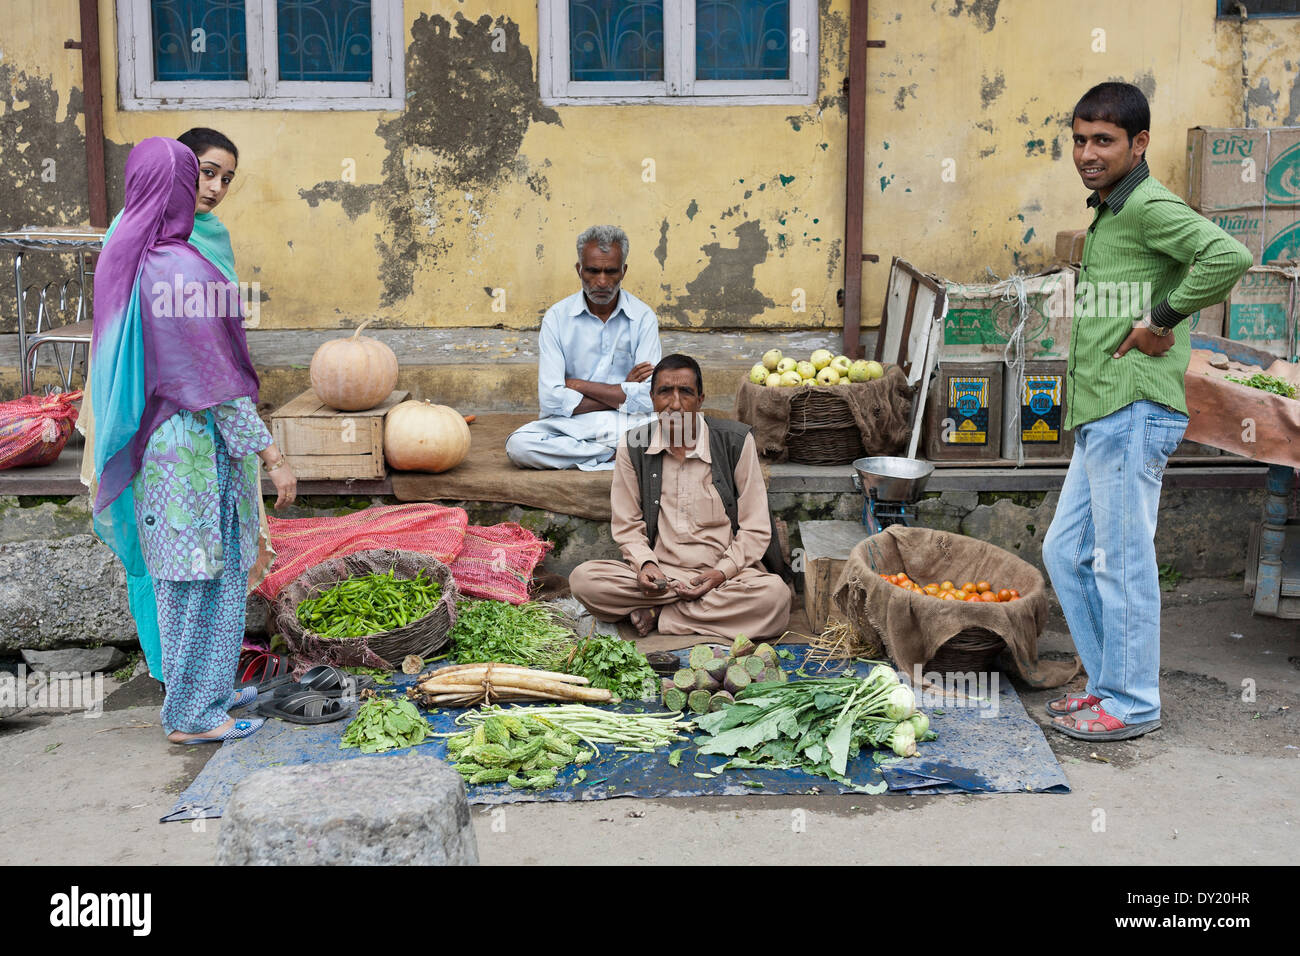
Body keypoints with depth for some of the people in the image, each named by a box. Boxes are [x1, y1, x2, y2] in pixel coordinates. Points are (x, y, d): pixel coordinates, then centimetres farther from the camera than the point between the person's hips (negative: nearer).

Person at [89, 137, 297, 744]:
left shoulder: (120, 261, 4)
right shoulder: (184, 273, -21)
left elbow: (119, 365, 12)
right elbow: (218, 381, -21)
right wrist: (271, 456, -16)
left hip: (151, 441, 9)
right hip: (196, 449, -9)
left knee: (180, 577, 17)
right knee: (202, 579, 2)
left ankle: (208, 689, 31)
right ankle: (193, 714, 12)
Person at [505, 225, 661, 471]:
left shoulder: (643, 317, -1)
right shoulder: (557, 317, -1)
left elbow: (647, 400, -10)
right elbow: (551, 400, -10)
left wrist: (578, 385, -7)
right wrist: (622, 392, -9)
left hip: (628, 424, -1)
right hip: (570, 426, 1)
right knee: (518, 444, -29)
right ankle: (614, 453, -17)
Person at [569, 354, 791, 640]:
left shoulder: (735, 441, -3)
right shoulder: (632, 448, 2)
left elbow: (755, 529, -1)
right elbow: (627, 526, 8)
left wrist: (722, 573, -15)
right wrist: (645, 564, -13)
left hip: (722, 574, -1)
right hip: (658, 574, 1)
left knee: (774, 594, -34)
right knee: (582, 578, -25)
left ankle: (658, 614, -16)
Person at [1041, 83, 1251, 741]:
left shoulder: (1148, 205, -11)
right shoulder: (1107, 215, 19)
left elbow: (1230, 255, -27)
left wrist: (1162, 322, -19)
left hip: (1134, 412, -10)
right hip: (1099, 415, 10)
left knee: (1121, 561, -2)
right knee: (1065, 551, 14)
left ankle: (1131, 704, 10)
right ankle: (1108, 683, 25)